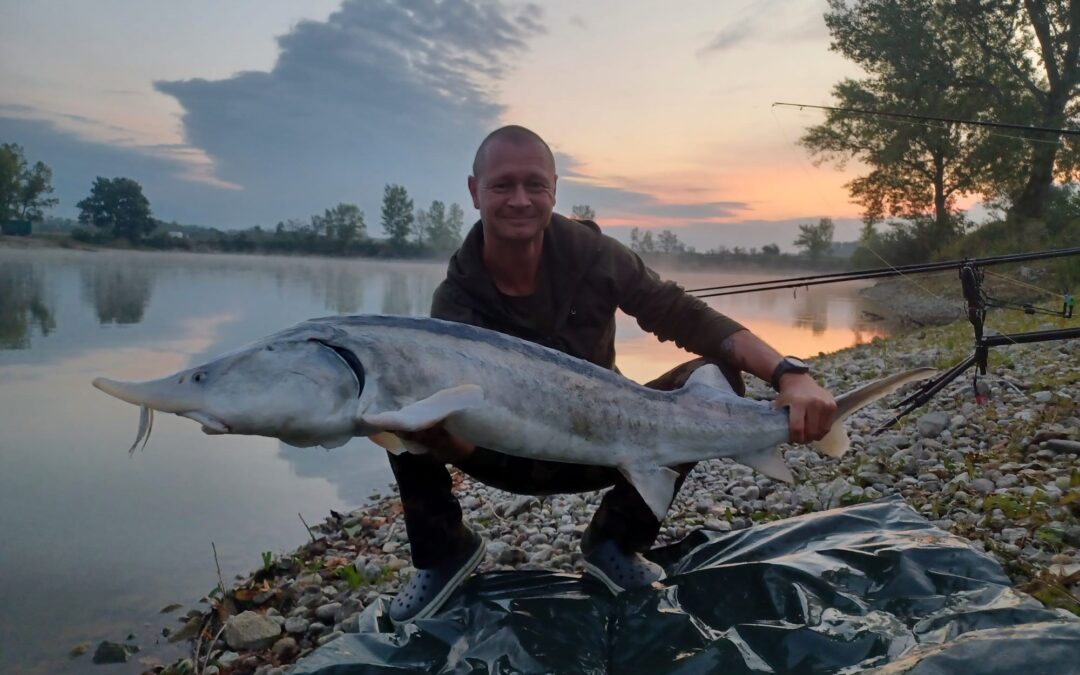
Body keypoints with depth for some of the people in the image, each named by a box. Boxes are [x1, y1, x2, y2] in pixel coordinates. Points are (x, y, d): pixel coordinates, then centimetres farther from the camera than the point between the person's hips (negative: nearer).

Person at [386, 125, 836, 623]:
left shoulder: (592, 254, -19)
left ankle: (615, 541, -3)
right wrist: (436, 428, -55)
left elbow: (689, 318, -19)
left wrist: (788, 372, -35)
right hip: (511, 455, -2)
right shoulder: (457, 301, -22)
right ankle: (444, 552, -1)